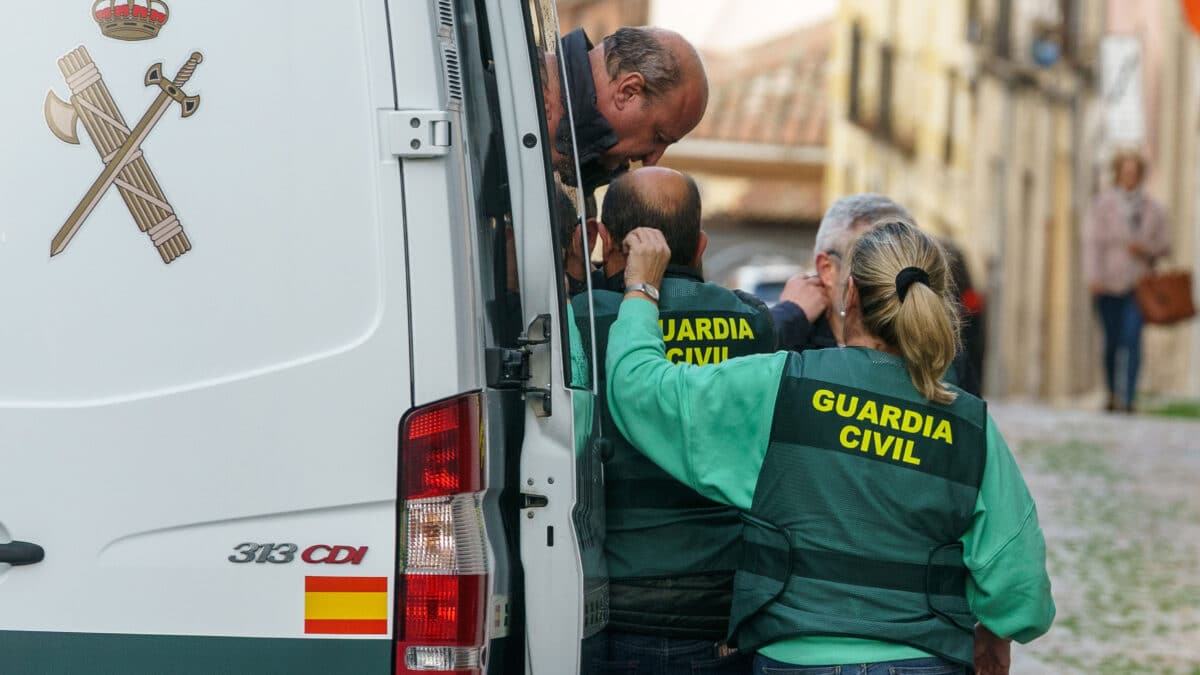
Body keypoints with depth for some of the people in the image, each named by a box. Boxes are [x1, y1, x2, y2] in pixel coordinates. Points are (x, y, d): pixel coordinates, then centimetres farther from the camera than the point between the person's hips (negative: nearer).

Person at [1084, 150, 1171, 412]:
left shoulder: (1153, 210, 10)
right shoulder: (1104, 203, 2)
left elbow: (1164, 245, 17)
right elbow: (1092, 240, -4)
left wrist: (1147, 250, -6)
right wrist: (1094, 277, -15)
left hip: (1138, 284, 1)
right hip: (1109, 283, -1)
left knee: (1132, 340, -12)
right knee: (1112, 340, 5)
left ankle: (1126, 398, -14)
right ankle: (1112, 393, 23)